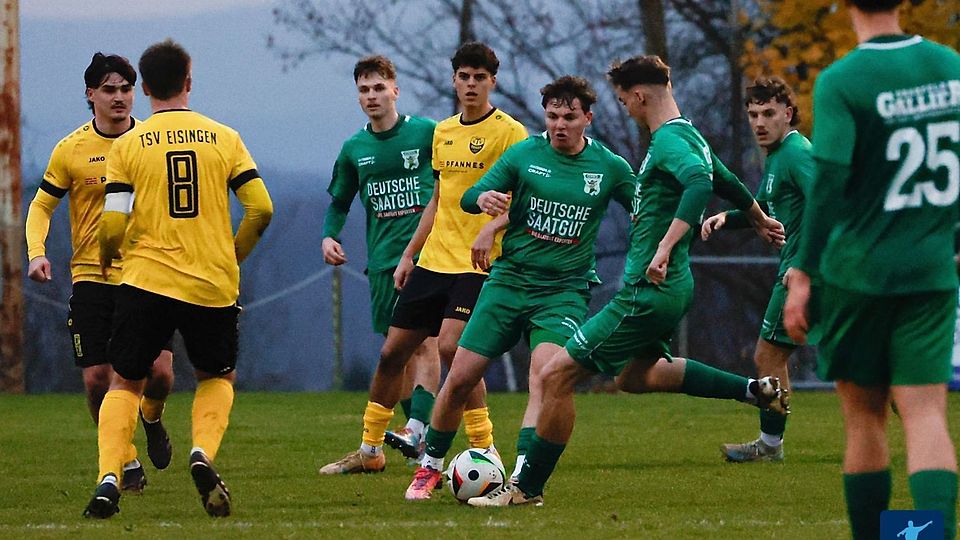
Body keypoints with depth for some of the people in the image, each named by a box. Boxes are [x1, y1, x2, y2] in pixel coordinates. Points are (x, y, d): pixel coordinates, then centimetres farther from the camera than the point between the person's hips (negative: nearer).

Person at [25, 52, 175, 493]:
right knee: (97, 379, -5)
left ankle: (151, 418, 23)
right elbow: (41, 205, 7)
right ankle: (127, 463, 14)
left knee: (159, 370, -12)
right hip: (91, 276, 0)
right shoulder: (71, 150, -1)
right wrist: (36, 253, -10)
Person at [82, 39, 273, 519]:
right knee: (217, 376, 22)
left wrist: (107, 258, 16)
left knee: (124, 383, 12)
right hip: (213, 283, 1)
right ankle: (203, 452, -6)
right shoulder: (224, 138, 3)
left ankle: (108, 479, -6)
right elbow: (261, 208, -1)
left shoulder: (128, 145, -1)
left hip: (145, 280, -1)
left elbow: (114, 224, -6)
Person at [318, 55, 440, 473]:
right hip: (382, 260, 5)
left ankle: (418, 428, -26)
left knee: (424, 340, -16)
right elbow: (339, 201, 21)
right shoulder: (354, 149, 10)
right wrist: (329, 235, 3)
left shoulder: (427, 133, -3)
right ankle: (419, 436, 18)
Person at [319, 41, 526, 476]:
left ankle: (485, 450, -15)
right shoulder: (442, 132, 15)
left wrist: (492, 228, -30)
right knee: (392, 351, 9)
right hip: (433, 260, 7)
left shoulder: (508, 131, -7)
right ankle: (369, 450, 23)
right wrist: (409, 254, 20)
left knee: (451, 346, -24)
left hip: (477, 263, -7)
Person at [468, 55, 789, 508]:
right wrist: (761, 220, 48)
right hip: (672, 288, 11)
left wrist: (665, 247, -41)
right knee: (635, 375, 32)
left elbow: (700, 182, -36)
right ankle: (754, 390, 28)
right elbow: (728, 184, 30)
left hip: (648, 292, -11)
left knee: (558, 374, -7)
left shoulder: (668, 140, -17)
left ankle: (528, 488, 0)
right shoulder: (690, 137, 13)